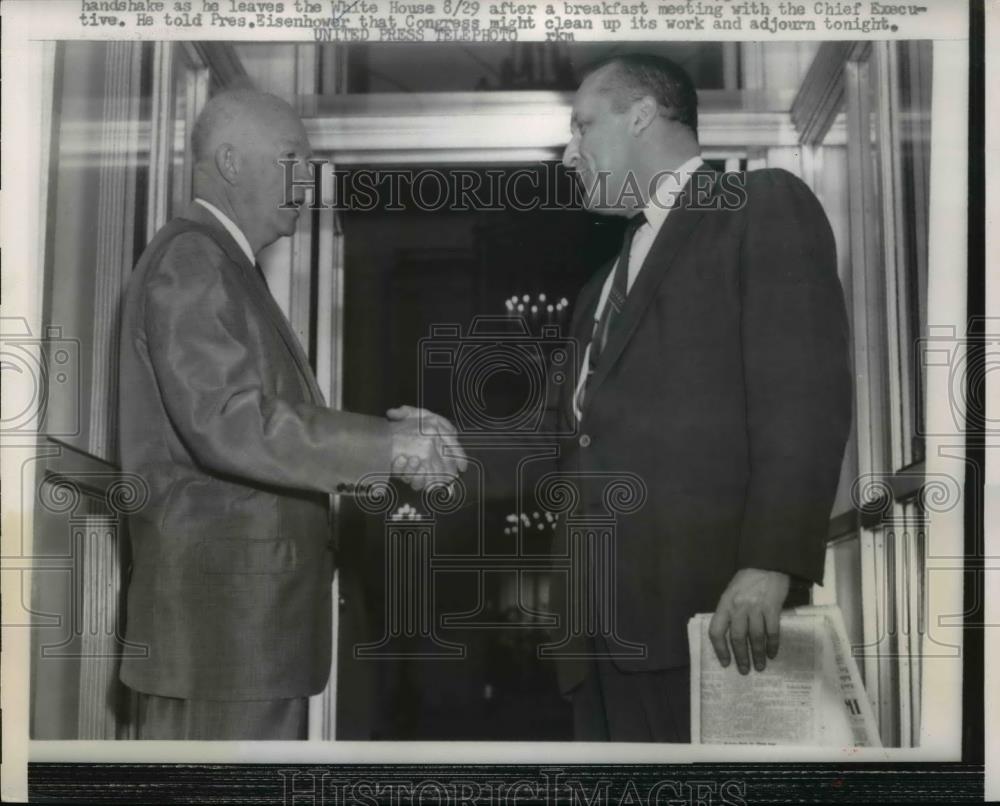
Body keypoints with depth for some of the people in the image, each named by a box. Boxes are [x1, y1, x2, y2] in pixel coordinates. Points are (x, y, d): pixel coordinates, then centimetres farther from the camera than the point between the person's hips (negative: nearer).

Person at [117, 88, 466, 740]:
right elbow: (230, 425, -23)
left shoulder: (226, 267, 20)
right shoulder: (191, 261, -12)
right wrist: (387, 449, -21)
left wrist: (382, 438, 4)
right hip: (230, 600, -10)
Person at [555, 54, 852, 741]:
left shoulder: (765, 207, 1)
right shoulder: (616, 270, 25)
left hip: (707, 607, -7)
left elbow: (806, 396, -10)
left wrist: (768, 565, -19)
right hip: (609, 615, 7)